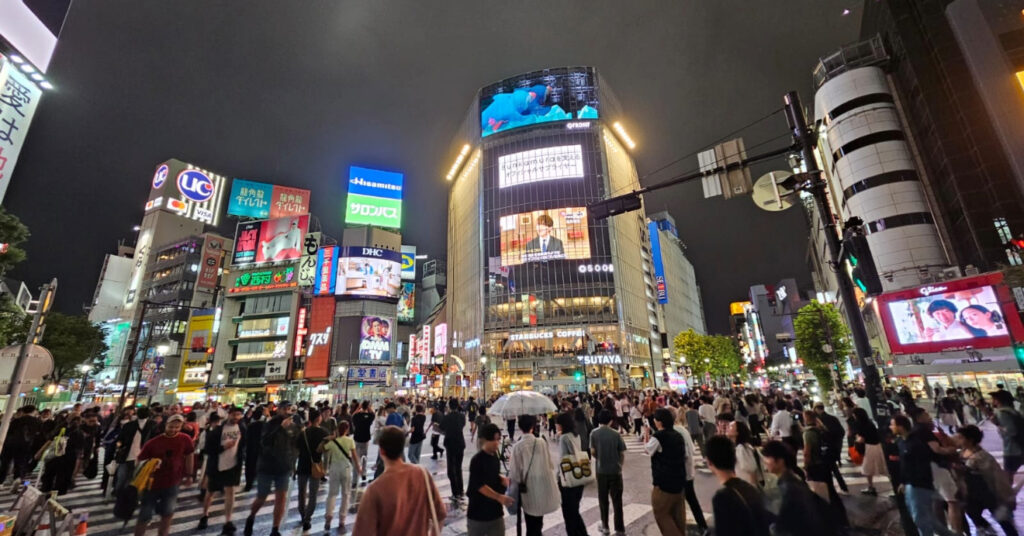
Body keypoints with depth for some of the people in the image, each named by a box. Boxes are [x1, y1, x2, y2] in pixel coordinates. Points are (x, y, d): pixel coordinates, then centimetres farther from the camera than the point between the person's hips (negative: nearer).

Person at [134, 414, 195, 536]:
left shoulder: (185, 439, -11)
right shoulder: (153, 442, -15)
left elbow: (188, 456, 2)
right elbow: (139, 459, -6)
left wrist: (189, 475, 8)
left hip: (172, 484, 1)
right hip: (152, 483, -1)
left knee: (168, 514, 15)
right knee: (145, 516, 8)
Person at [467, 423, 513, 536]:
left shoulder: (495, 457, 2)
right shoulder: (477, 460, -20)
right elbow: (479, 486, -23)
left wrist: (503, 480, -5)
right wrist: (499, 497, -32)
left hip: (495, 511, 6)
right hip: (478, 512, -6)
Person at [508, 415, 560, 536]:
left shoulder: (517, 446, -13)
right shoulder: (542, 442, -6)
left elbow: (515, 471, -10)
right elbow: (550, 464, 3)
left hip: (528, 488, -2)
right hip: (543, 485, 3)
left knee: (531, 525, 12)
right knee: (538, 523, 20)